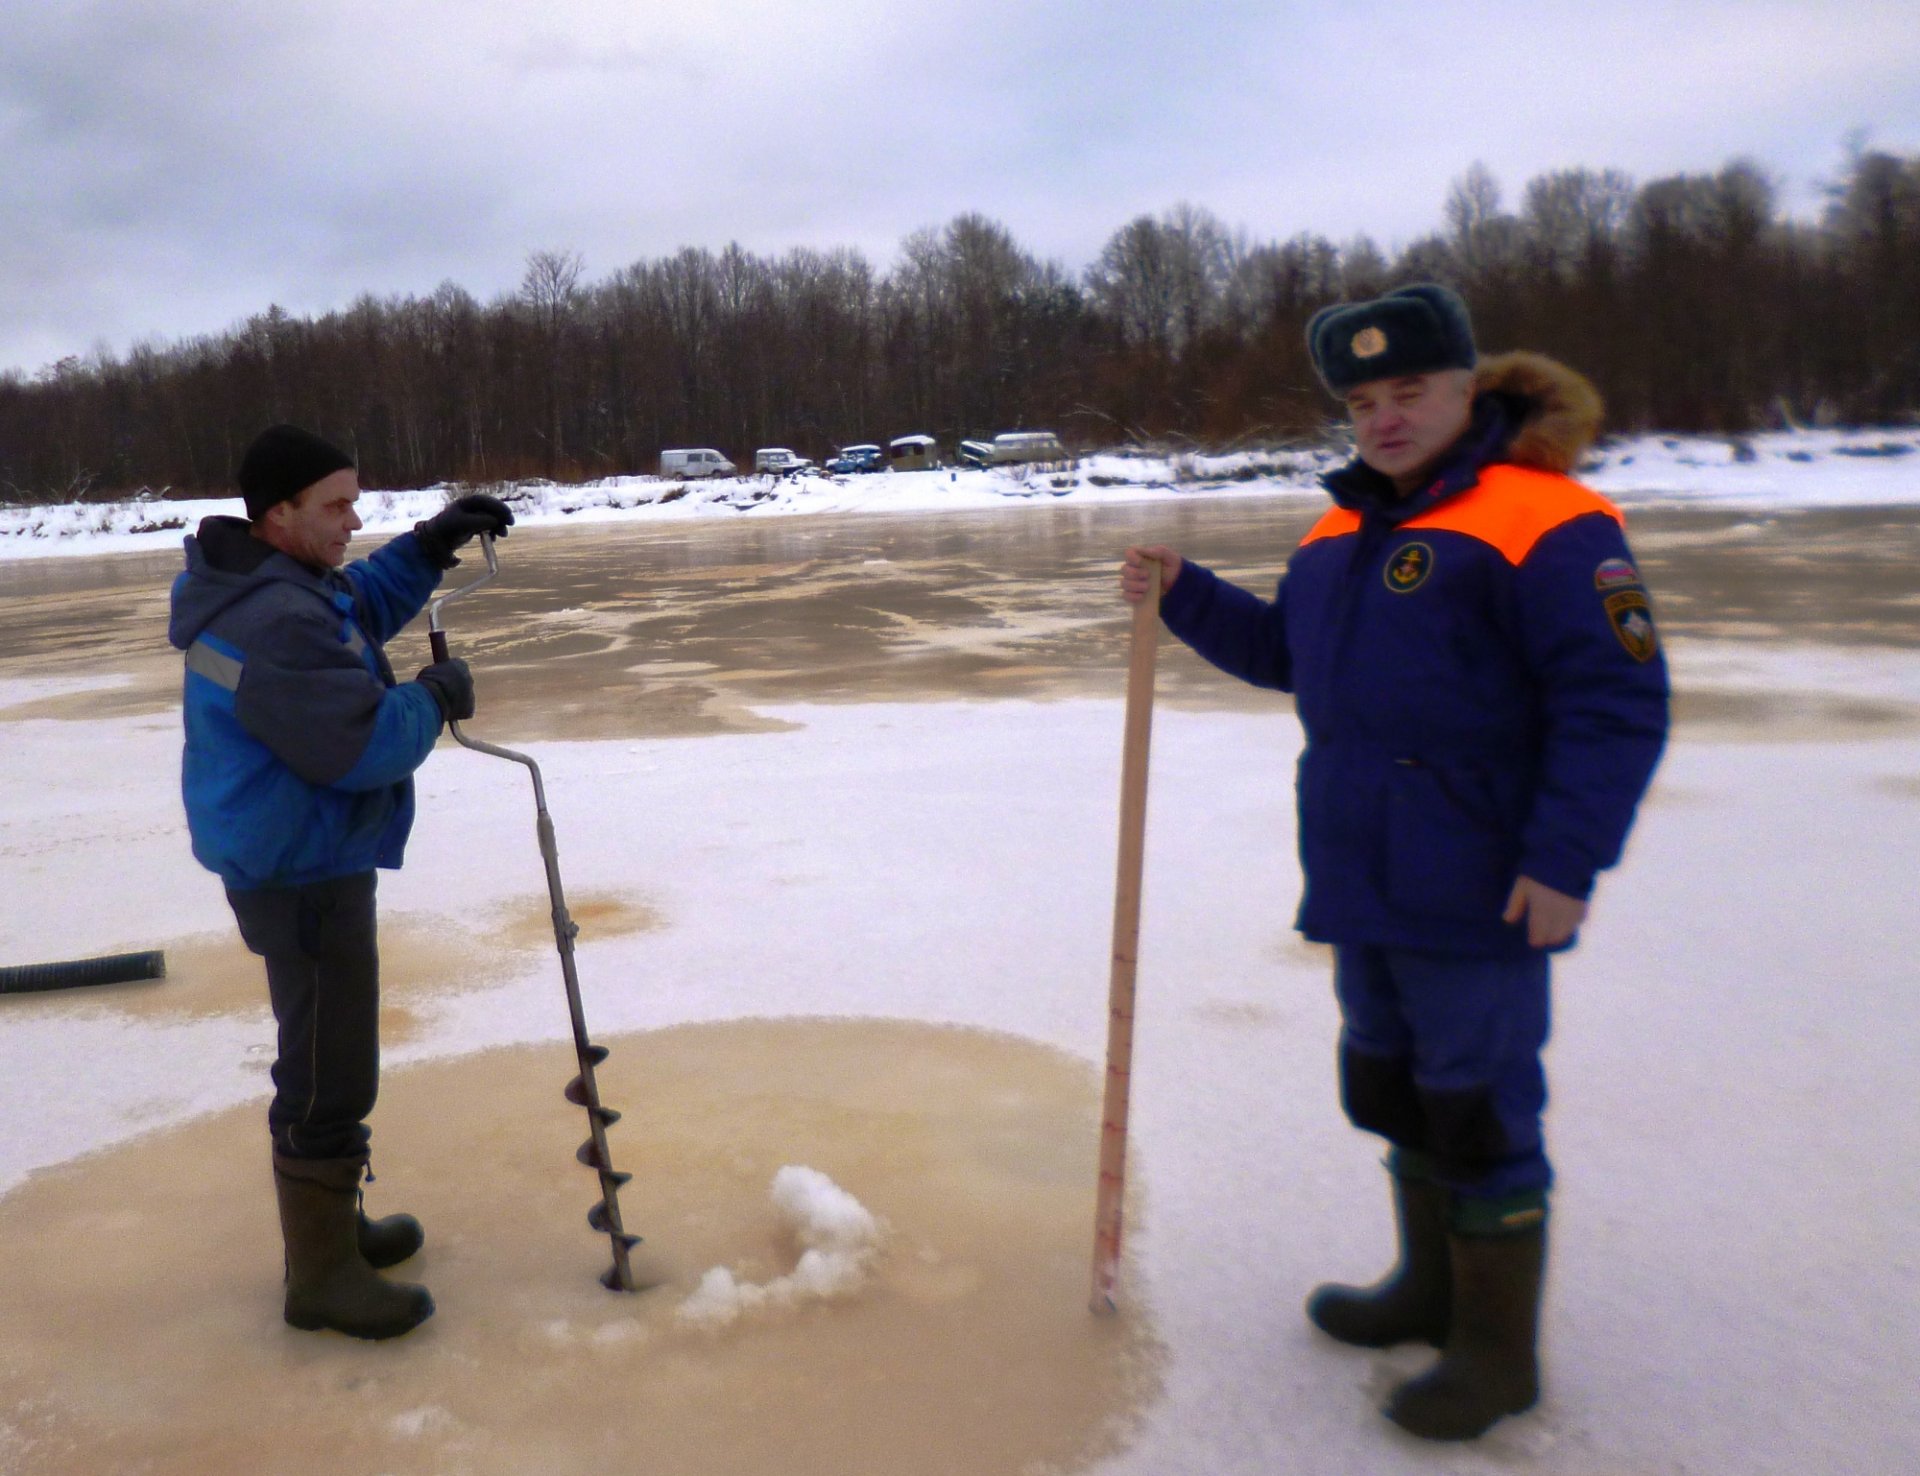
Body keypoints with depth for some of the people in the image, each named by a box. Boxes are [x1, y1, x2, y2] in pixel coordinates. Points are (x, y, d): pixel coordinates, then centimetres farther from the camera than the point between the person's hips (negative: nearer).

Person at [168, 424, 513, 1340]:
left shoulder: (265, 581, 6)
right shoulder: (276, 624, -27)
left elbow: (361, 604, 21)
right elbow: (360, 744, -30)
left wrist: (430, 545, 8)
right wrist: (434, 698, -12)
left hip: (300, 858, 11)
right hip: (303, 874, -11)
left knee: (329, 1052, 23)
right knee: (329, 1077, -1)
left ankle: (329, 1221, 38)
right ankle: (321, 1276, 12)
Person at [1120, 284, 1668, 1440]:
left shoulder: (1542, 523, -14)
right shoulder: (1346, 530, 12)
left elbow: (1617, 705, -17)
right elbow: (1284, 652, 23)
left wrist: (1566, 862, -21)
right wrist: (1183, 595, 11)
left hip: (1480, 898, -8)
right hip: (1365, 887, 9)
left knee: (1479, 1110, 2)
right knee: (1392, 1084, 19)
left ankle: (1499, 1351, 20)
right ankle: (1433, 1288, 39)